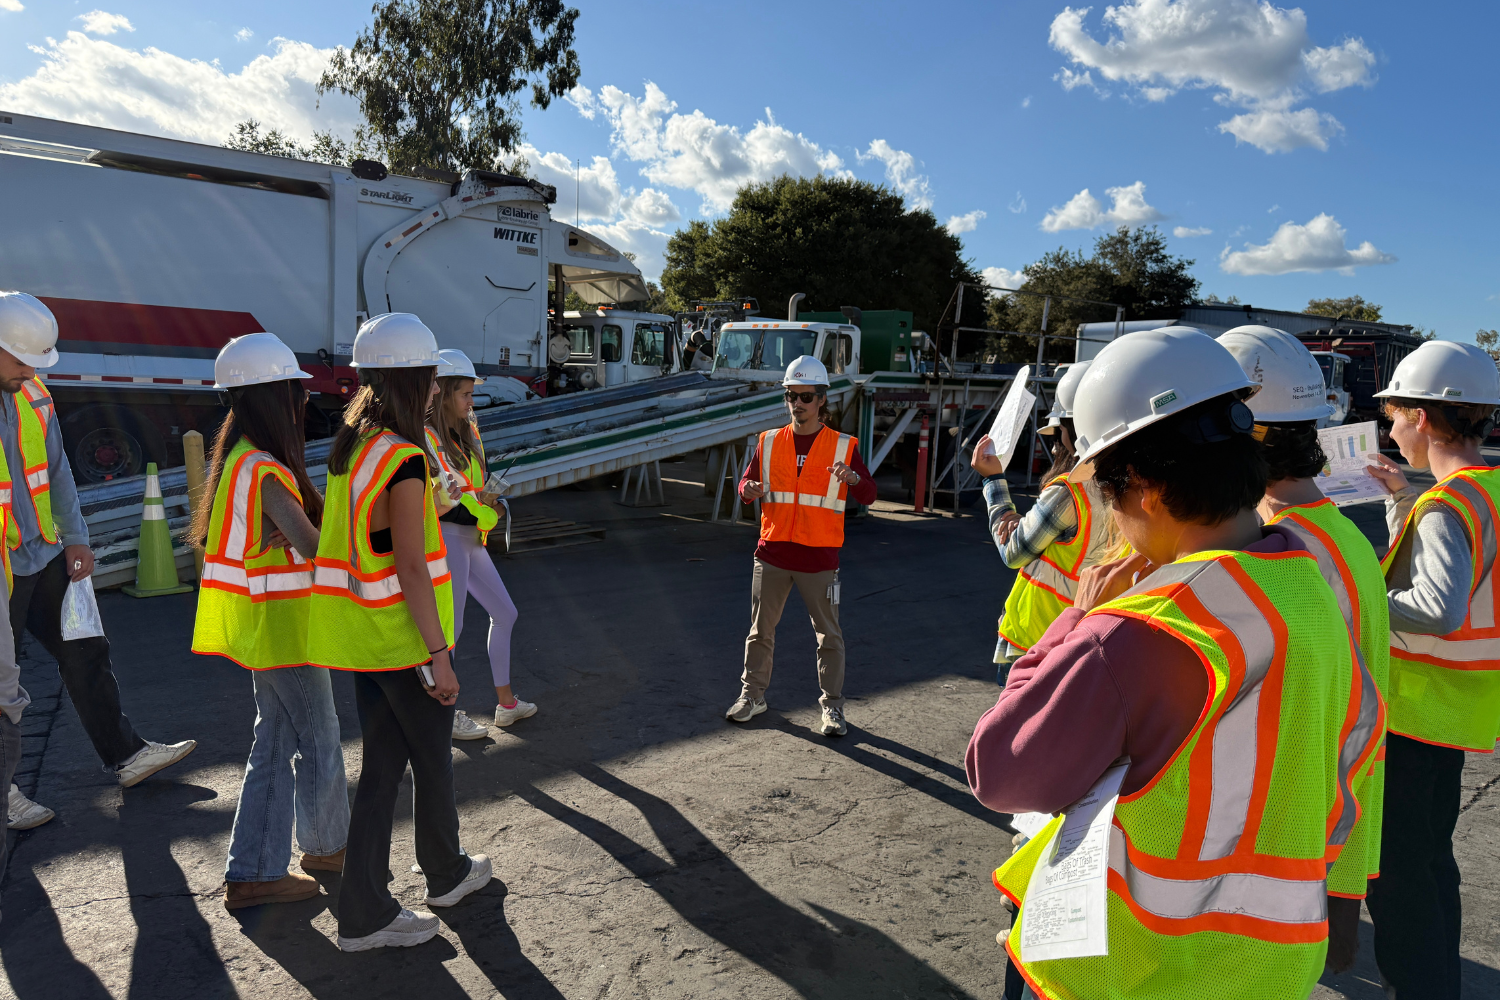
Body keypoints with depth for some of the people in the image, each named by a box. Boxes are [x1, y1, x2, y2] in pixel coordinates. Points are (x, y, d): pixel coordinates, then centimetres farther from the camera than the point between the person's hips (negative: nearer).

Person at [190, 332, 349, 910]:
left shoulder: (241, 457, 8)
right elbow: (312, 545, -26)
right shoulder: (265, 469, -22)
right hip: (283, 624, -9)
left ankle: (253, 873, 21)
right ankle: (326, 846, 30)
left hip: (261, 624, 9)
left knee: (276, 742, 14)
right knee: (319, 740, 9)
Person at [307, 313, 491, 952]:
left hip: (361, 636, 8)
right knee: (433, 762, 13)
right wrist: (438, 656, -18)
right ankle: (445, 875, 35)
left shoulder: (350, 446, 6)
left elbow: (343, 535, 13)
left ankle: (365, 912, 21)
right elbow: (411, 569, -22)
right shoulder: (404, 460, -21)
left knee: (382, 765, 15)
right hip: (403, 637, -8)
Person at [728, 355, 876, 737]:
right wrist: (749, 490, -14)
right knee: (761, 630, 10)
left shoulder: (843, 446, 0)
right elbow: (747, 482, 11)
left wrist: (852, 477, -28)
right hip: (773, 552, 2)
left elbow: (868, 496, -5)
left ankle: (832, 706, 17)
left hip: (819, 558, -2)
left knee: (829, 635, 4)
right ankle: (752, 695, 26)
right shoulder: (770, 442, 8)